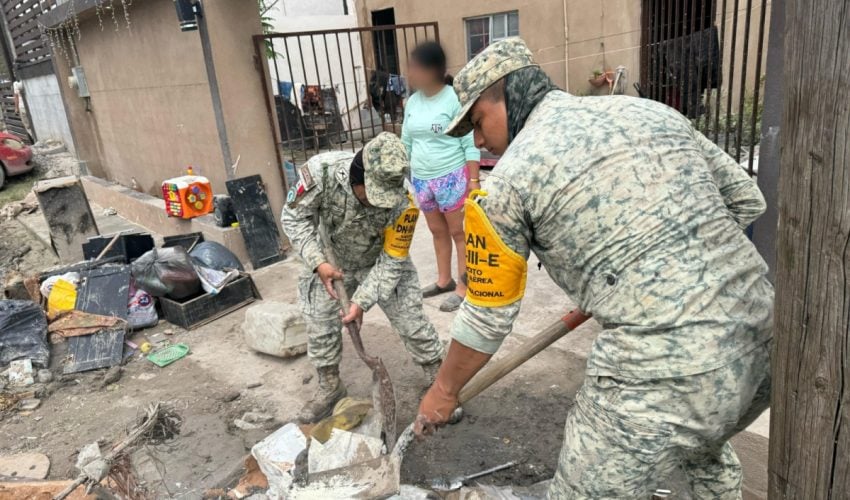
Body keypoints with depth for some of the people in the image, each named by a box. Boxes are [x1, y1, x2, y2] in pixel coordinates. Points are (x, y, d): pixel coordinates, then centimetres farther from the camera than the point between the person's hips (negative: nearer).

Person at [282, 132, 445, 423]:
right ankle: (330, 386, 29)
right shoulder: (321, 171, -34)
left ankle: (438, 376, 25)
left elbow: (391, 261, -23)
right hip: (331, 261, 2)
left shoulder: (402, 204, -34)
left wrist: (362, 301, -27)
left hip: (381, 262, -1)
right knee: (320, 324, 7)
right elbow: (294, 217, -18)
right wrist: (318, 262, -27)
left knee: (410, 320, 1)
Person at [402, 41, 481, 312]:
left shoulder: (454, 99, -13)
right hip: (421, 179, 6)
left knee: (459, 232, 3)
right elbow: (406, 143, 14)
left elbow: (471, 144, -11)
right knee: (438, 231, 18)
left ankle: (464, 288, 11)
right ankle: (444, 280, 32)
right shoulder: (412, 102, 5)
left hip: (452, 177, -6)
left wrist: (473, 180, -14)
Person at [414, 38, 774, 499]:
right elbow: (745, 201, 17)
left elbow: (487, 314, 5)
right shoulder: (649, 110, 13)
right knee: (704, 450, 37)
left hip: (663, 366, -7)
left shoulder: (510, 176, -2)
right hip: (760, 330, 8)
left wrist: (443, 391, 22)